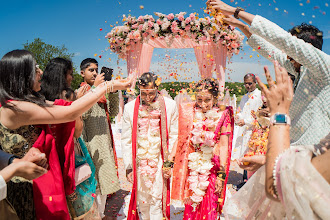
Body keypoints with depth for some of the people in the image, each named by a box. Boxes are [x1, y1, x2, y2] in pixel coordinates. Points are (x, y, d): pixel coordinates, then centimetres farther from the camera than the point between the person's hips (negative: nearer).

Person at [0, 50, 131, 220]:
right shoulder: (15, 108, -24)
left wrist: (99, 88, 6)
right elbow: (70, 113, -23)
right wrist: (108, 87, -17)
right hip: (28, 187, -9)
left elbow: (63, 106, 5)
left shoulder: (30, 101, 5)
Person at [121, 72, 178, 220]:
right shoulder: (130, 107, -2)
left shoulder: (170, 105, -4)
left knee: (157, 201, 3)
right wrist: (128, 167, 0)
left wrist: (169, 162, -3)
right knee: (142, 201, 13)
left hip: (160, 161, -1)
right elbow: (126, 140, 2)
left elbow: (174, 135, 0)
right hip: (139, 162, 2)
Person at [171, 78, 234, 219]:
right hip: (192, 169, 2)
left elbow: (223, 145, -5)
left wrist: (221, 174, -7)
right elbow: (179, 139, 5)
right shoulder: (190, 114, 3)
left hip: (211, 169, -2)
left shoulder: (222, 115, -3)